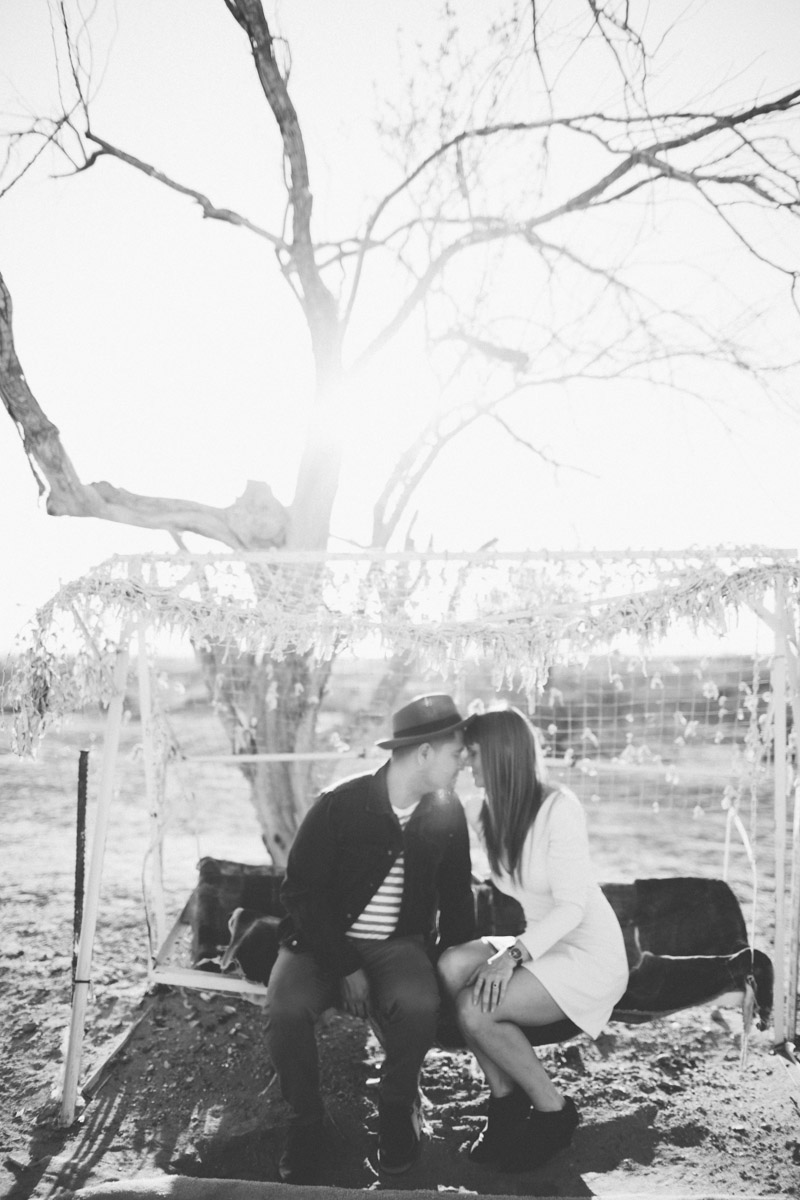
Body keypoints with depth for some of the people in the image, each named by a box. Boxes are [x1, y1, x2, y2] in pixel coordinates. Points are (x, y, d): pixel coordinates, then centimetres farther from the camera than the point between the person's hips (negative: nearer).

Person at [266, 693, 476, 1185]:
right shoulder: (339, 806, -13)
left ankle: (398, 1110, -2)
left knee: (418, 1005, -32)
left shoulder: (447, 813, 0)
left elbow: (457, 898, 12)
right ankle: (306, 1122, -4)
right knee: (286, 1010, -32)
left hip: (399, 944, 2)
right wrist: (344, 968, -16)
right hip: (325, 940, -2)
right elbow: (303, 892, -10)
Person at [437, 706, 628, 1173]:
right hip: (539, 946, 7)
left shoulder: (559, 808, -18)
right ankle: (506, 1102, -7)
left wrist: (513, 954, -33)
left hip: (591, 958, -7)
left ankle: (553, 1112, -3)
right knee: (452, 966, -20)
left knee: (475, 1009, -26)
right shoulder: (493, 815, 7)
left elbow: (572, 907, -22)